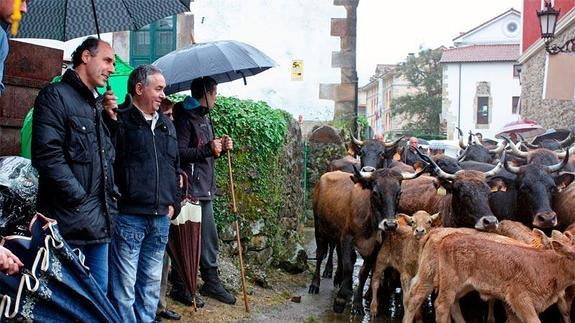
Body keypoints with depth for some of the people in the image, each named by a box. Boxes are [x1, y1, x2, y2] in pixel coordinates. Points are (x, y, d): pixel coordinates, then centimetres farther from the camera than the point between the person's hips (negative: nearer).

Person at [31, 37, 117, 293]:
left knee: (99, 291, 11)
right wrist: (78, 198, -15)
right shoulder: (55, 96, -6)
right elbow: (48, 155, -17)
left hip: (98, 221, 8)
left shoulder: (99, 104, 20)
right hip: (68, 219, -8)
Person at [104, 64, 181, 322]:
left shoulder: (167, 126, 16)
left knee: (151, 282, 14)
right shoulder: (121, 122, -5)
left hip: (160, 218, 7)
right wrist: (111, 121, -24)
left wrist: (173, 202, 14)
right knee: (124, 285, -1)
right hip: (128, 216, -7)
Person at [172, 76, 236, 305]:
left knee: (209, 236, 13)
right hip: (191, 188, -9)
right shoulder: (185, 118, -12)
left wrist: (220, 147, 8)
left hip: (205, 188, 9)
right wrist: (208, 149, -21)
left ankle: (211, 282, 23)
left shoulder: (204, 117, 18)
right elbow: (179, 153, -21)